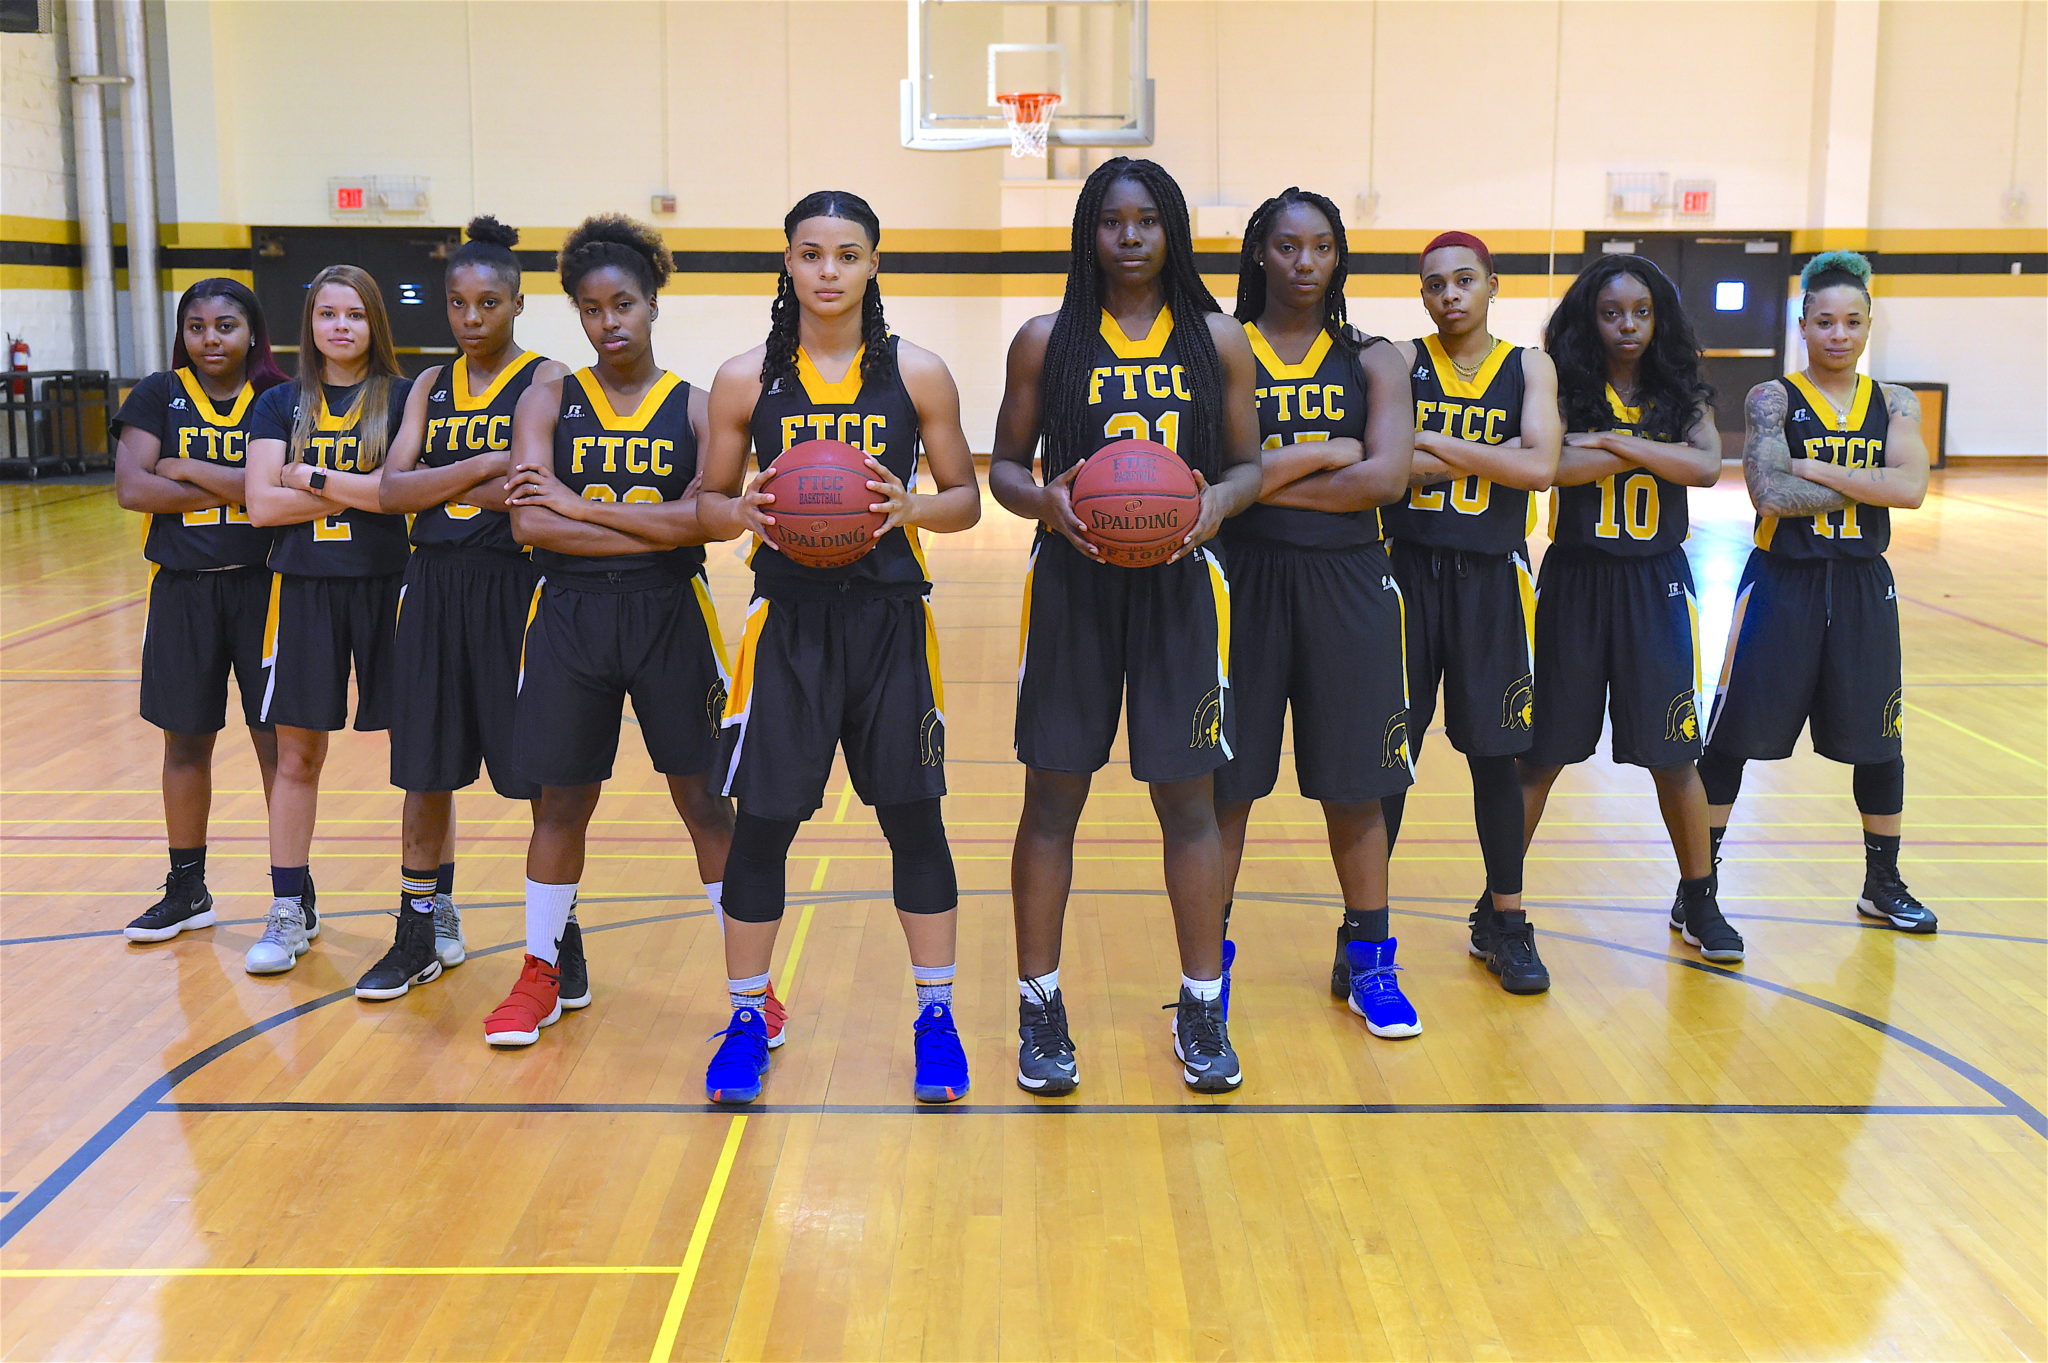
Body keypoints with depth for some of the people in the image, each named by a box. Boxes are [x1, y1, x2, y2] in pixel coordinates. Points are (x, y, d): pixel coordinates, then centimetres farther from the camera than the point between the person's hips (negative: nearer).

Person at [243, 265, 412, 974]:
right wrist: (358, 491, -10)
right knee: (296, 756, 6)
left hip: (386, 587, -2)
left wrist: (311, 478, -9)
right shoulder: (280, 404, 8)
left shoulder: (402, 398, 1)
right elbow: (262, 504, -4)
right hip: (303, 589, 2)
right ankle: (289, 911, 18)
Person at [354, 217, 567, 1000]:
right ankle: (421, 936, 24)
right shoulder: (432, 387, 11)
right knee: (426, 771, 11)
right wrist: (484, 468, -14)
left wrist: (440, 487, -11)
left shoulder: (545, 380, -3)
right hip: (434, 587, 5)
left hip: (516, 587, -5)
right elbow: (391, 489, -2)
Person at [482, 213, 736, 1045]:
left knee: (704, 798, 6)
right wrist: (653, 529, -15)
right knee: (561, 800, 11)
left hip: (670, 617, -1)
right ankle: (545, 971, 28)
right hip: (569, 616, 1)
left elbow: (701, 520, -15)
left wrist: (579, 505, -15)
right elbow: (529, 525, -11)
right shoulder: (549, 400, 2)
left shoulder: (695, 408, 1)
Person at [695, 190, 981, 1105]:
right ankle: (746, 1019, 19)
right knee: (762, 820, 2)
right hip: (787, 620, 0)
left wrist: (909, 506, -15)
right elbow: (707, 504, 8)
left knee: (913, 817, 4)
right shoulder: (746, 378, 2)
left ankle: (936, 1018, 19)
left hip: (890, 618, 0)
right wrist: (747, 513, -14)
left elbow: (966, 498, 6)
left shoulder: (917, 374, 2)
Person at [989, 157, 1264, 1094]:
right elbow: (1005, 463, 6)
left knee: (1188, 801, 5)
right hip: (1072, 583, 0)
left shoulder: (1217, 340, 6)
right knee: (1052, 800, 4)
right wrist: (1045, 501, -16)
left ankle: (1201, 1008, 19)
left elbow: (1249, 462, 9)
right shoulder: (1047, 340, 3)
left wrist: (1217, 501, -13)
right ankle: (1040, 1007, 17)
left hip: (1179, 583, 1)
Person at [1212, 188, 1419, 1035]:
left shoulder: (1371, 361, 6)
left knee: (1354, 783, 9)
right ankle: (1210, 958, 18)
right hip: (1243, 582, -1)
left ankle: (1366, 961, 24)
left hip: (1347, 583, 2)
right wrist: (1327, 454, -10)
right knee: (1226, 781, 4)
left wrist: (1268, 479, -10)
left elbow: (1386, 477, -8)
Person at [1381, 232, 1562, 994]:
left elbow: (1540, 467, -11)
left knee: (1495, 753, 7)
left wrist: (1434, 444, -13)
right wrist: (1490, 457, -13)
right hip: (1408, 569, -1)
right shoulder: (1402, 362, 2)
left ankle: (1503, 922, 22)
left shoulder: (1528, 368, 5)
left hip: (1491, 578, 1)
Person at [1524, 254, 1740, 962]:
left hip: (1656, 585, 2)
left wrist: (1611, 441, -20)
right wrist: (1650, 447, -17)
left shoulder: (1682, 395, 4)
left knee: (1672, 754, 7)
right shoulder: (1566, 389, -2)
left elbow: (1706, 466, -16)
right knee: (1542, 751, 3)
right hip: (1576, 581, -1)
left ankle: (1698, 900, 24)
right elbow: (1553, 464, -21)